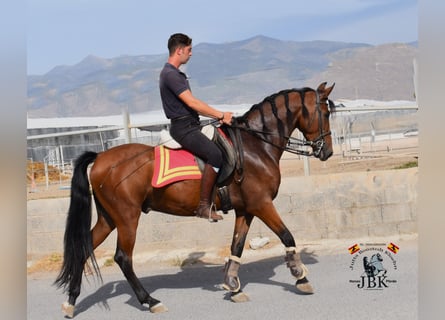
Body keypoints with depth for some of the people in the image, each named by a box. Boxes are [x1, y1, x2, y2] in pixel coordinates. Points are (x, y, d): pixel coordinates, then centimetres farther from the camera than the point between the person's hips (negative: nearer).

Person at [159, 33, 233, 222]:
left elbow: (192, 105, 21)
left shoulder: (176, 74, 20)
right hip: (183, 128, -11)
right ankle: (204, 205, -22)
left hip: (190, 126, 11)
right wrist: (221, 115, -15)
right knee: (215, 154, -27)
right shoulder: (170, 74, -13)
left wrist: (217, 116, 11)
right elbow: (192, 102, -20)